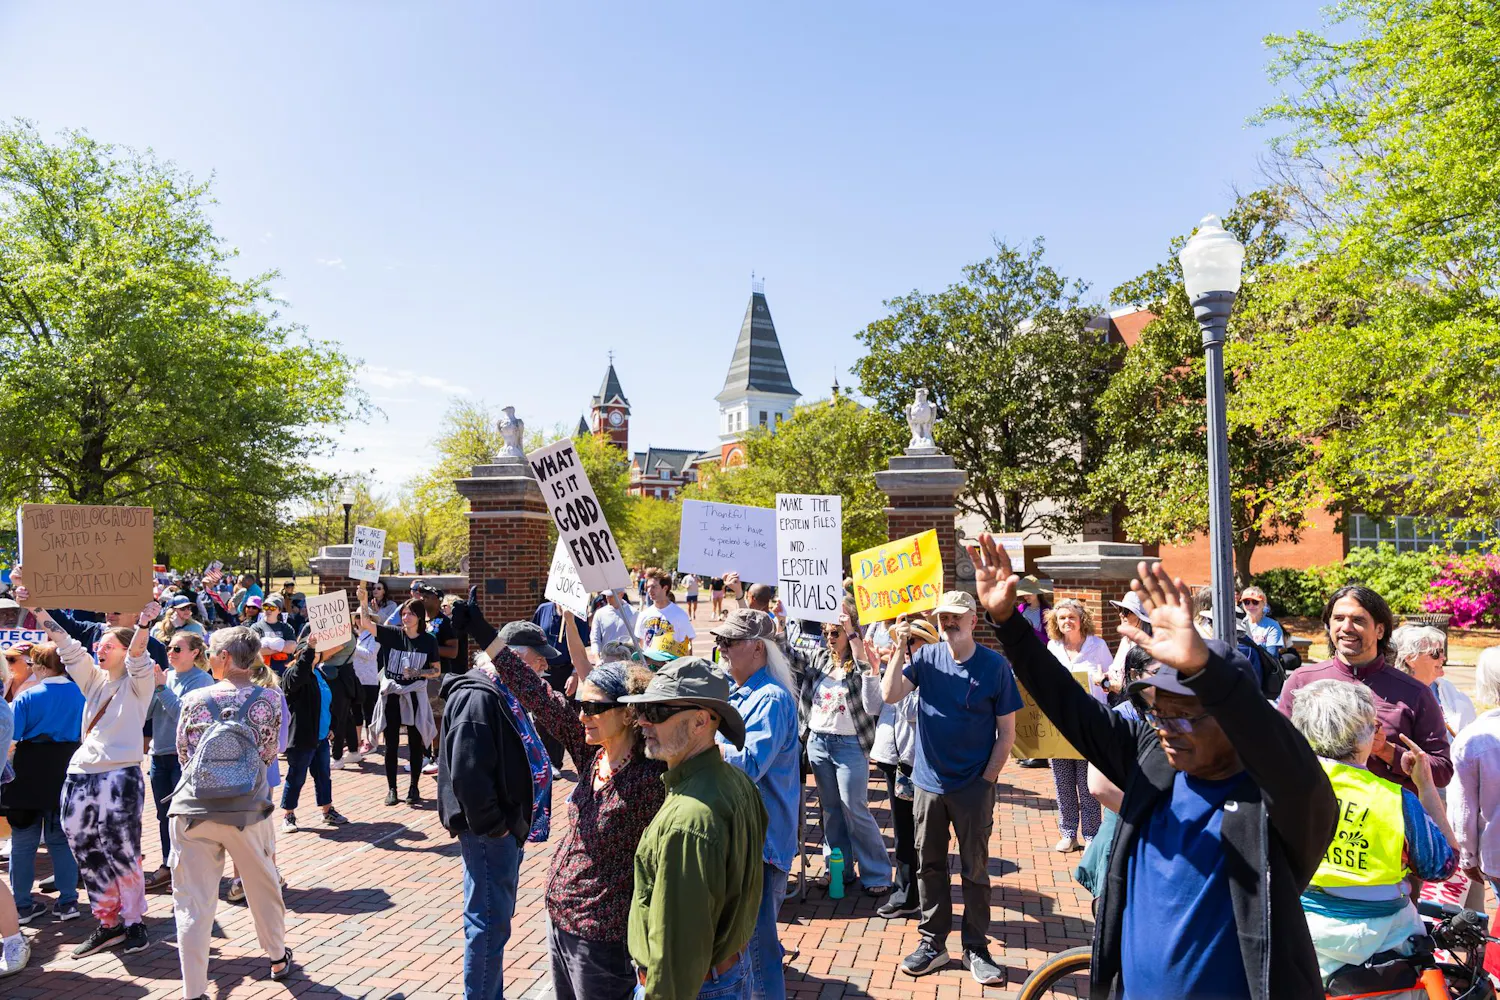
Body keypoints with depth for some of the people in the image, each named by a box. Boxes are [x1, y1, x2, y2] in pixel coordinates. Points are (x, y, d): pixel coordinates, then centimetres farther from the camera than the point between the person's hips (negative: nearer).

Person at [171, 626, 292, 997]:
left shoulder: (195, 700, -6)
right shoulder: (269, 700, -7)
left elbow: (183, 756, 6)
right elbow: (268, 756, 3)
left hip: (194, 809, 0)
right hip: (248, 811, 1)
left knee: (193, 903, 8)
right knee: (264, 888, 20)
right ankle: (278, 957, 39)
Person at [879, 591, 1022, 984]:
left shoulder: (995, 665, -8)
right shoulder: (926, 657, -2)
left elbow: (1007, 731, -4)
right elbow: (890, 696, -14)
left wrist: (987, 779, -8)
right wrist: (899, 650, -22)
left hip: (974, 788, -2)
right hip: (929, 782, 3)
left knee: (975, 870, 8)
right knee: (929, 866, 12)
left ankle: (976, 949, 22)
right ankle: (933, 942, 26)